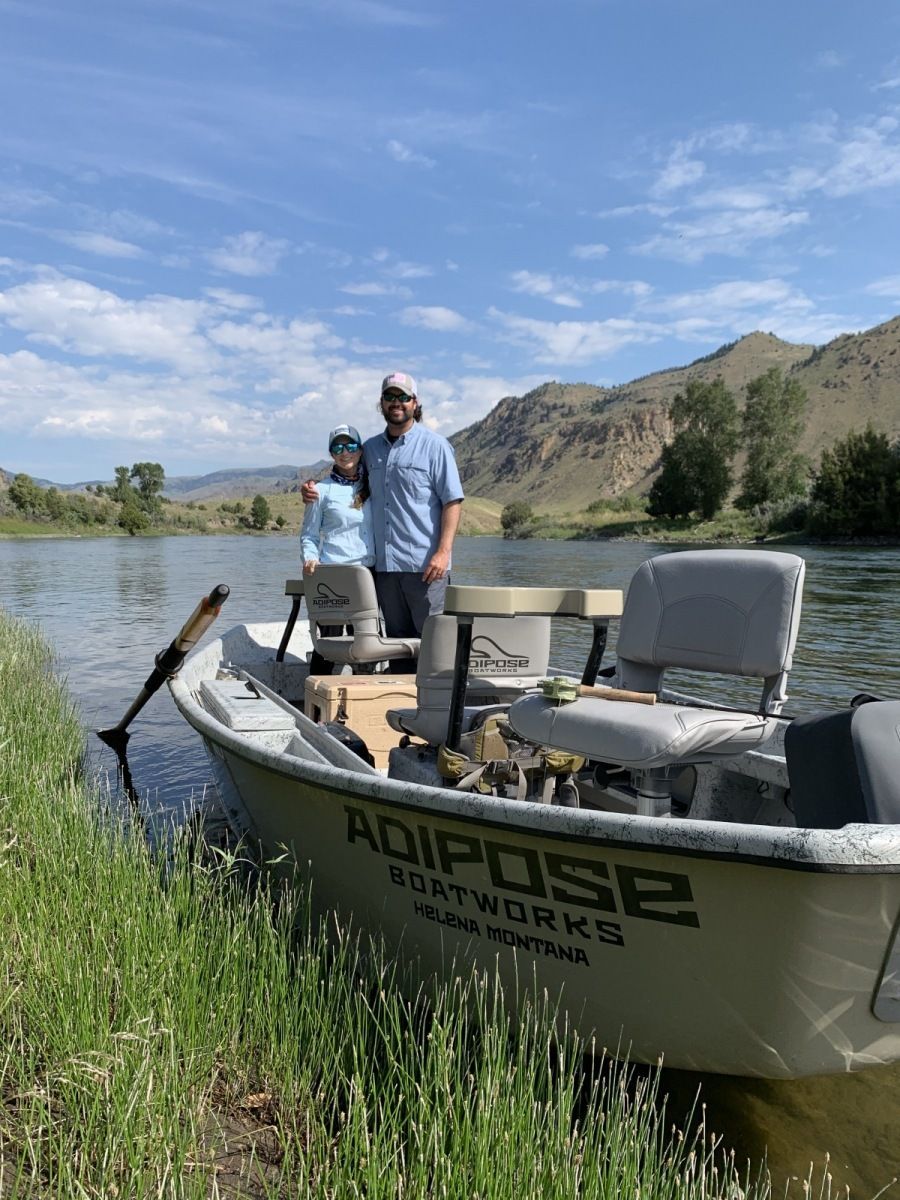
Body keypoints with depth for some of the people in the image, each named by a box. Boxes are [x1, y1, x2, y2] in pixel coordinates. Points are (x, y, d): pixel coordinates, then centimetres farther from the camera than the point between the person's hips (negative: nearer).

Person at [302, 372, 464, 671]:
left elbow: (453, 501, -4)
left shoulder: (435, 445, 1)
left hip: (424, 565, -5)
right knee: (397, 639, 11)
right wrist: (315, 490, 8)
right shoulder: (370, 448, 16)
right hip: (384, 564, 5)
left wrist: (443, 551, -14)